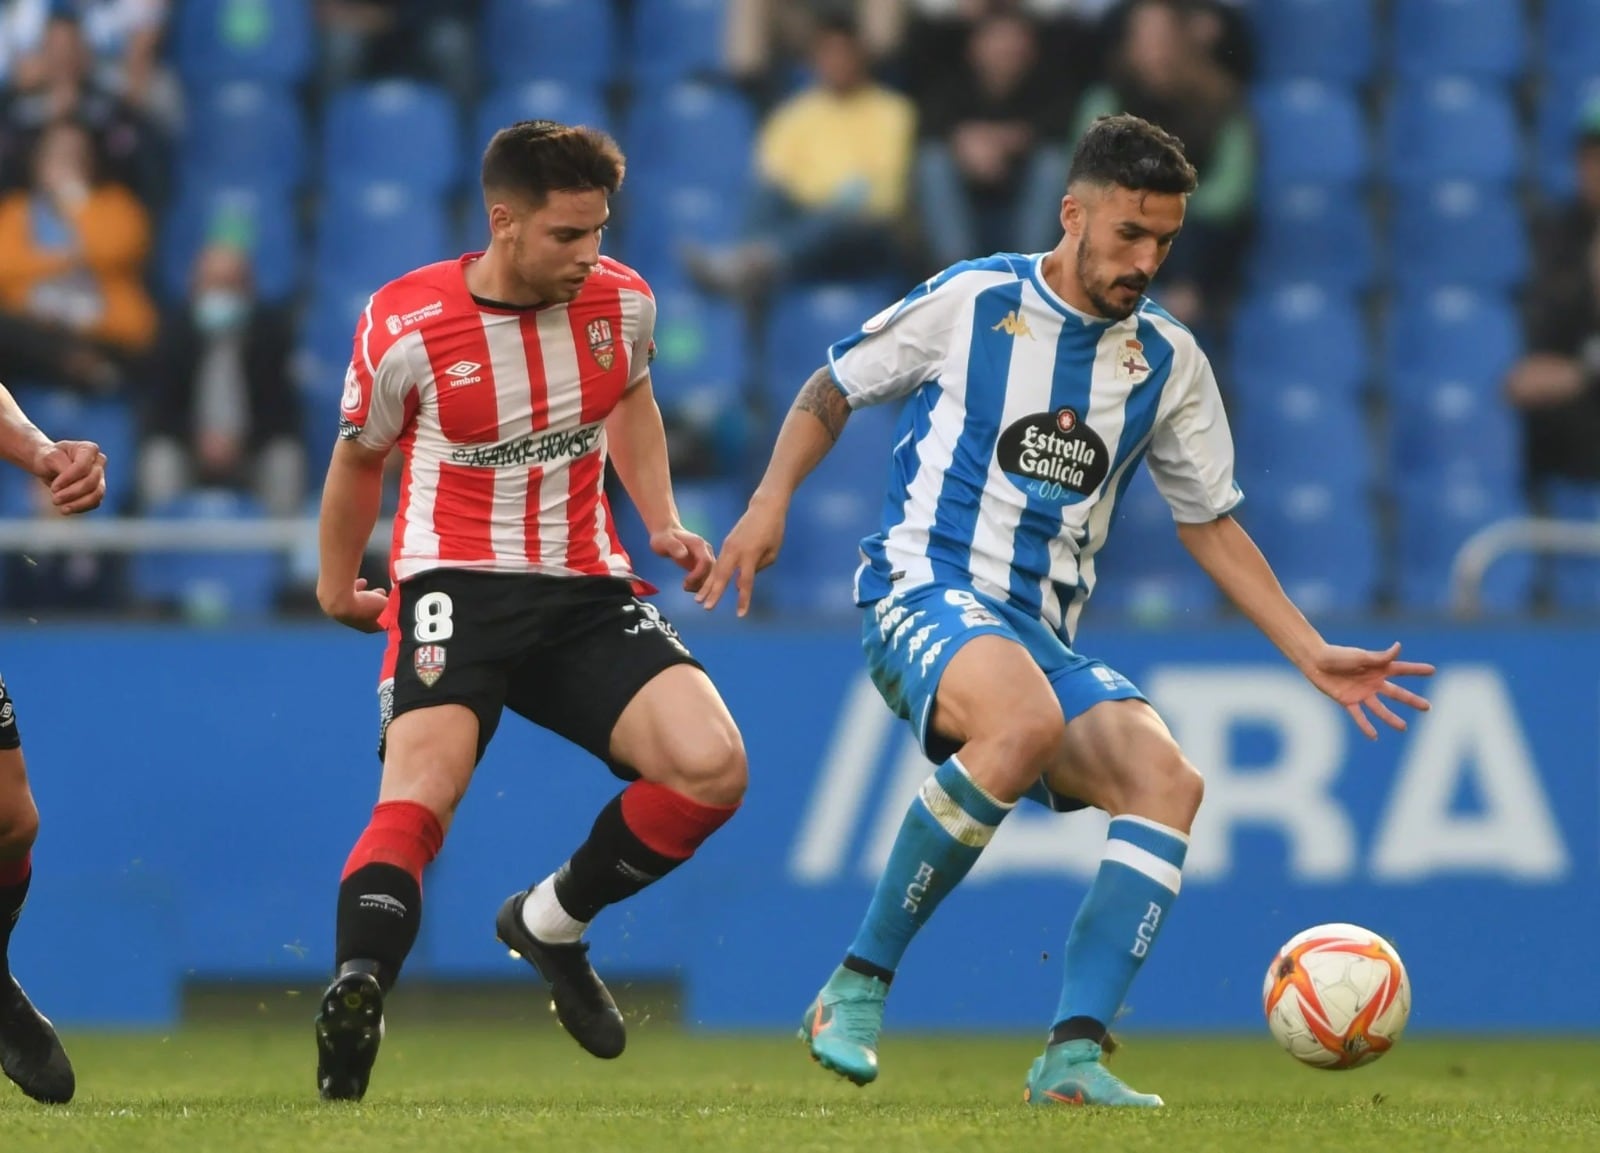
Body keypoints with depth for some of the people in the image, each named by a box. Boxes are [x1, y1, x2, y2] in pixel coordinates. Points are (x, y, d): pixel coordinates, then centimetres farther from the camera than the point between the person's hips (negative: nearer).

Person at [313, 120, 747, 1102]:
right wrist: (338, 586, 22)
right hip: (455, 582, -4)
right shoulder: (407, 326, -11)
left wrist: (664, 523, 12)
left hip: (586, 589, 4)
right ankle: (356, 996, -45)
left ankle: (553, 923, 8)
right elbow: (360, 457, 9)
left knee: (712, 768, -15)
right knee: (423, 782, -31)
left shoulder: (622, 301, 0)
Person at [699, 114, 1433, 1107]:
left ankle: (1073, 1056, -27)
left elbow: (1210, 522, 19)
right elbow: (835, 390, 11)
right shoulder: (970, 303, -1)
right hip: (924, 589, -5)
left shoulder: (1168, 359, 10)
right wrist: (772, 501, -5)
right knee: (1027, 722, -38)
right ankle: (858, 987, -25)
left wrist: (1313, 654, 13)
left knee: (1166, 780, -22)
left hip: (1045, 633, 5)